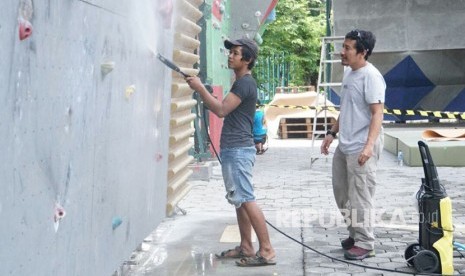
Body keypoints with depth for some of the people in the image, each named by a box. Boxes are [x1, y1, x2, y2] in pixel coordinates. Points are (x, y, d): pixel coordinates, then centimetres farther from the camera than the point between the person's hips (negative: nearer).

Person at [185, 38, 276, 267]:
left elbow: (221, 110, -21)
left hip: (238, 150, -11)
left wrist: (200, 88, -16)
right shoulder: (241, 82, 19)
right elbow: (225, 110, 25)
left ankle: (266, 251, -8)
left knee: (246, 200, -11)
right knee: (239, 201, 13)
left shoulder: (245, 83, -14)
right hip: (233, 150, 11)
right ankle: (246, 247, 19)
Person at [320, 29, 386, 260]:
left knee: (359, 198, -3)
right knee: (342, 194, 17)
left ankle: (365, 243, 9)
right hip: (344, 146, 10)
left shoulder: (371, 76, -16)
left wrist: (369, 145, -31)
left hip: (361, 149, -10)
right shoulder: (349, 72, 12)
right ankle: (356, 234, 31)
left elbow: (377, 114, -21)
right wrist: (332, 133, 21)